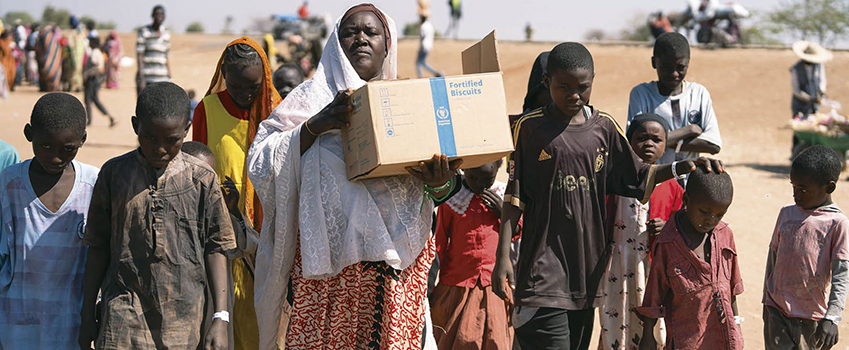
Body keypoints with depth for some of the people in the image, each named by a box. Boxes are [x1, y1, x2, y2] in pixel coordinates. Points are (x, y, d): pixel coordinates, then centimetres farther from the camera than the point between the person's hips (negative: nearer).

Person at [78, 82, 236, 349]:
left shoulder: (202, 179, 1)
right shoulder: (114, 174, 3)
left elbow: (216, 248, 4)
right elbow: (98, 247, 9)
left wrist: (220, 317, -1)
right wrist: (87, 315, 10)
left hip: (183, 320, 0)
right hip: (124, 309, 0)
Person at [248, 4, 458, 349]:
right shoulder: (313, 96, 6)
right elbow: (259, 163, -3)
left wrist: (439, 184, -14)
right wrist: (315, 126, -14)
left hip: (400, 253, 3)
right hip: (331, 253, -2)